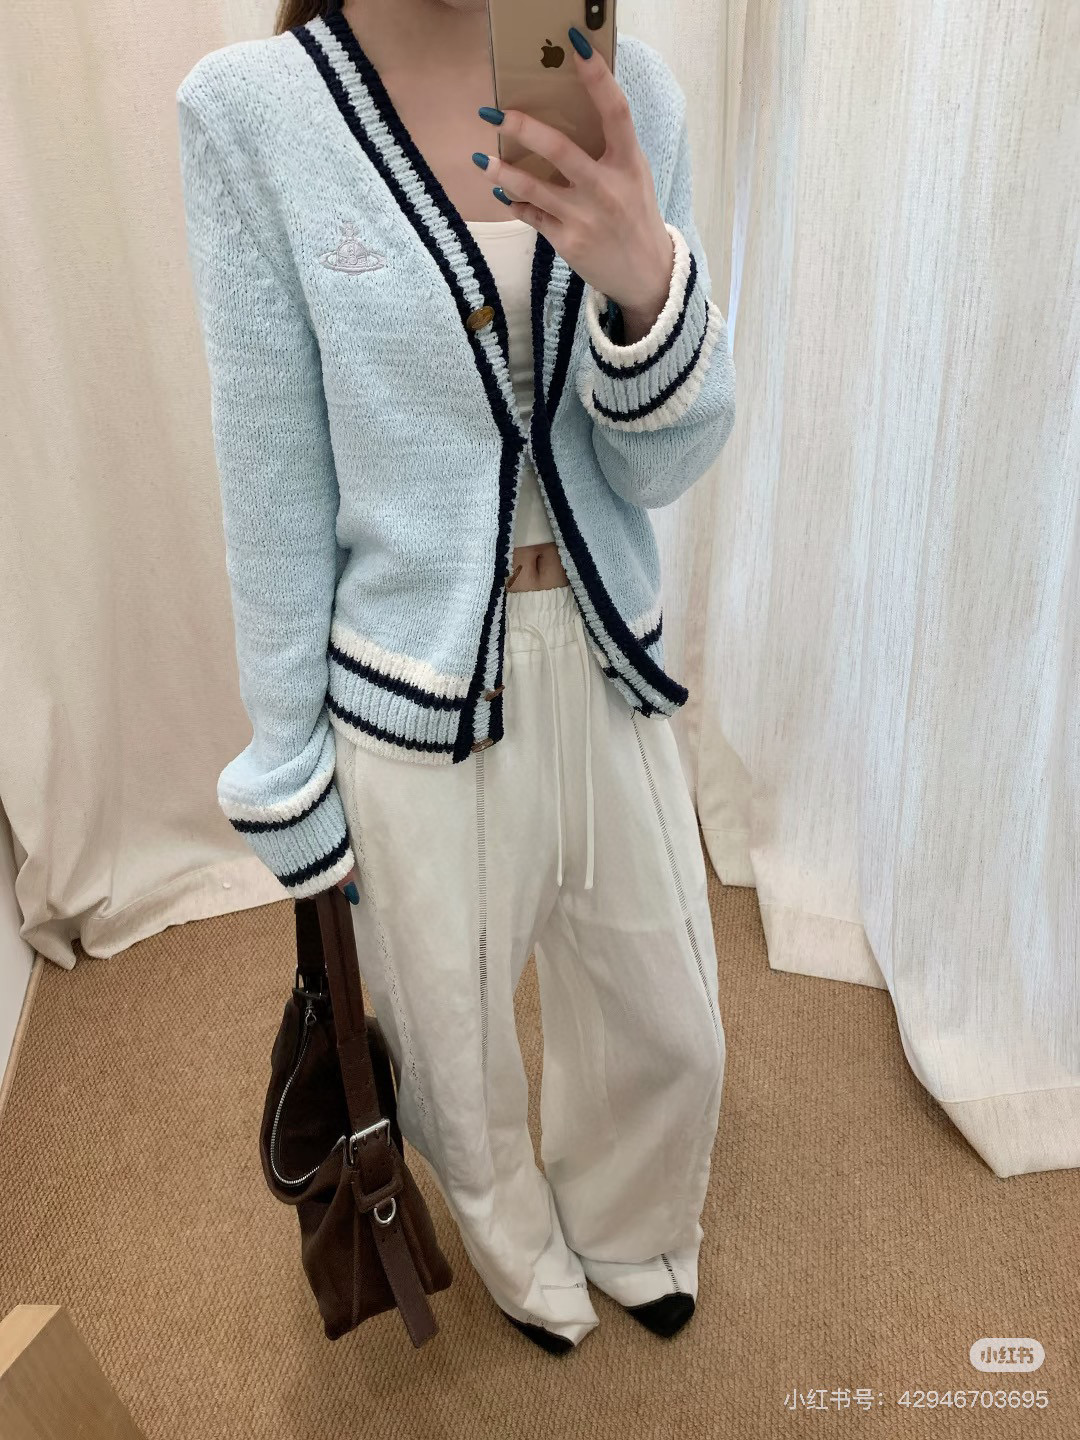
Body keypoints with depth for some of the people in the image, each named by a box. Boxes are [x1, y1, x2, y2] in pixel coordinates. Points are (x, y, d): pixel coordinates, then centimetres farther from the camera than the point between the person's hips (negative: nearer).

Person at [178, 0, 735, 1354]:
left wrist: (643, 280, -25)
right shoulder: (250, 111, -10)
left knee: (671, 1033, 21)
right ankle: (526, 1260, 57)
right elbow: (276, 493, -7)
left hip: (608, 671, 4)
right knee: (457, 1065, 20)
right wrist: (291, 780, -3)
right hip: (418, 704, -2)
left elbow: (664, 466, -5)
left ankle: (631, 1236, 57)